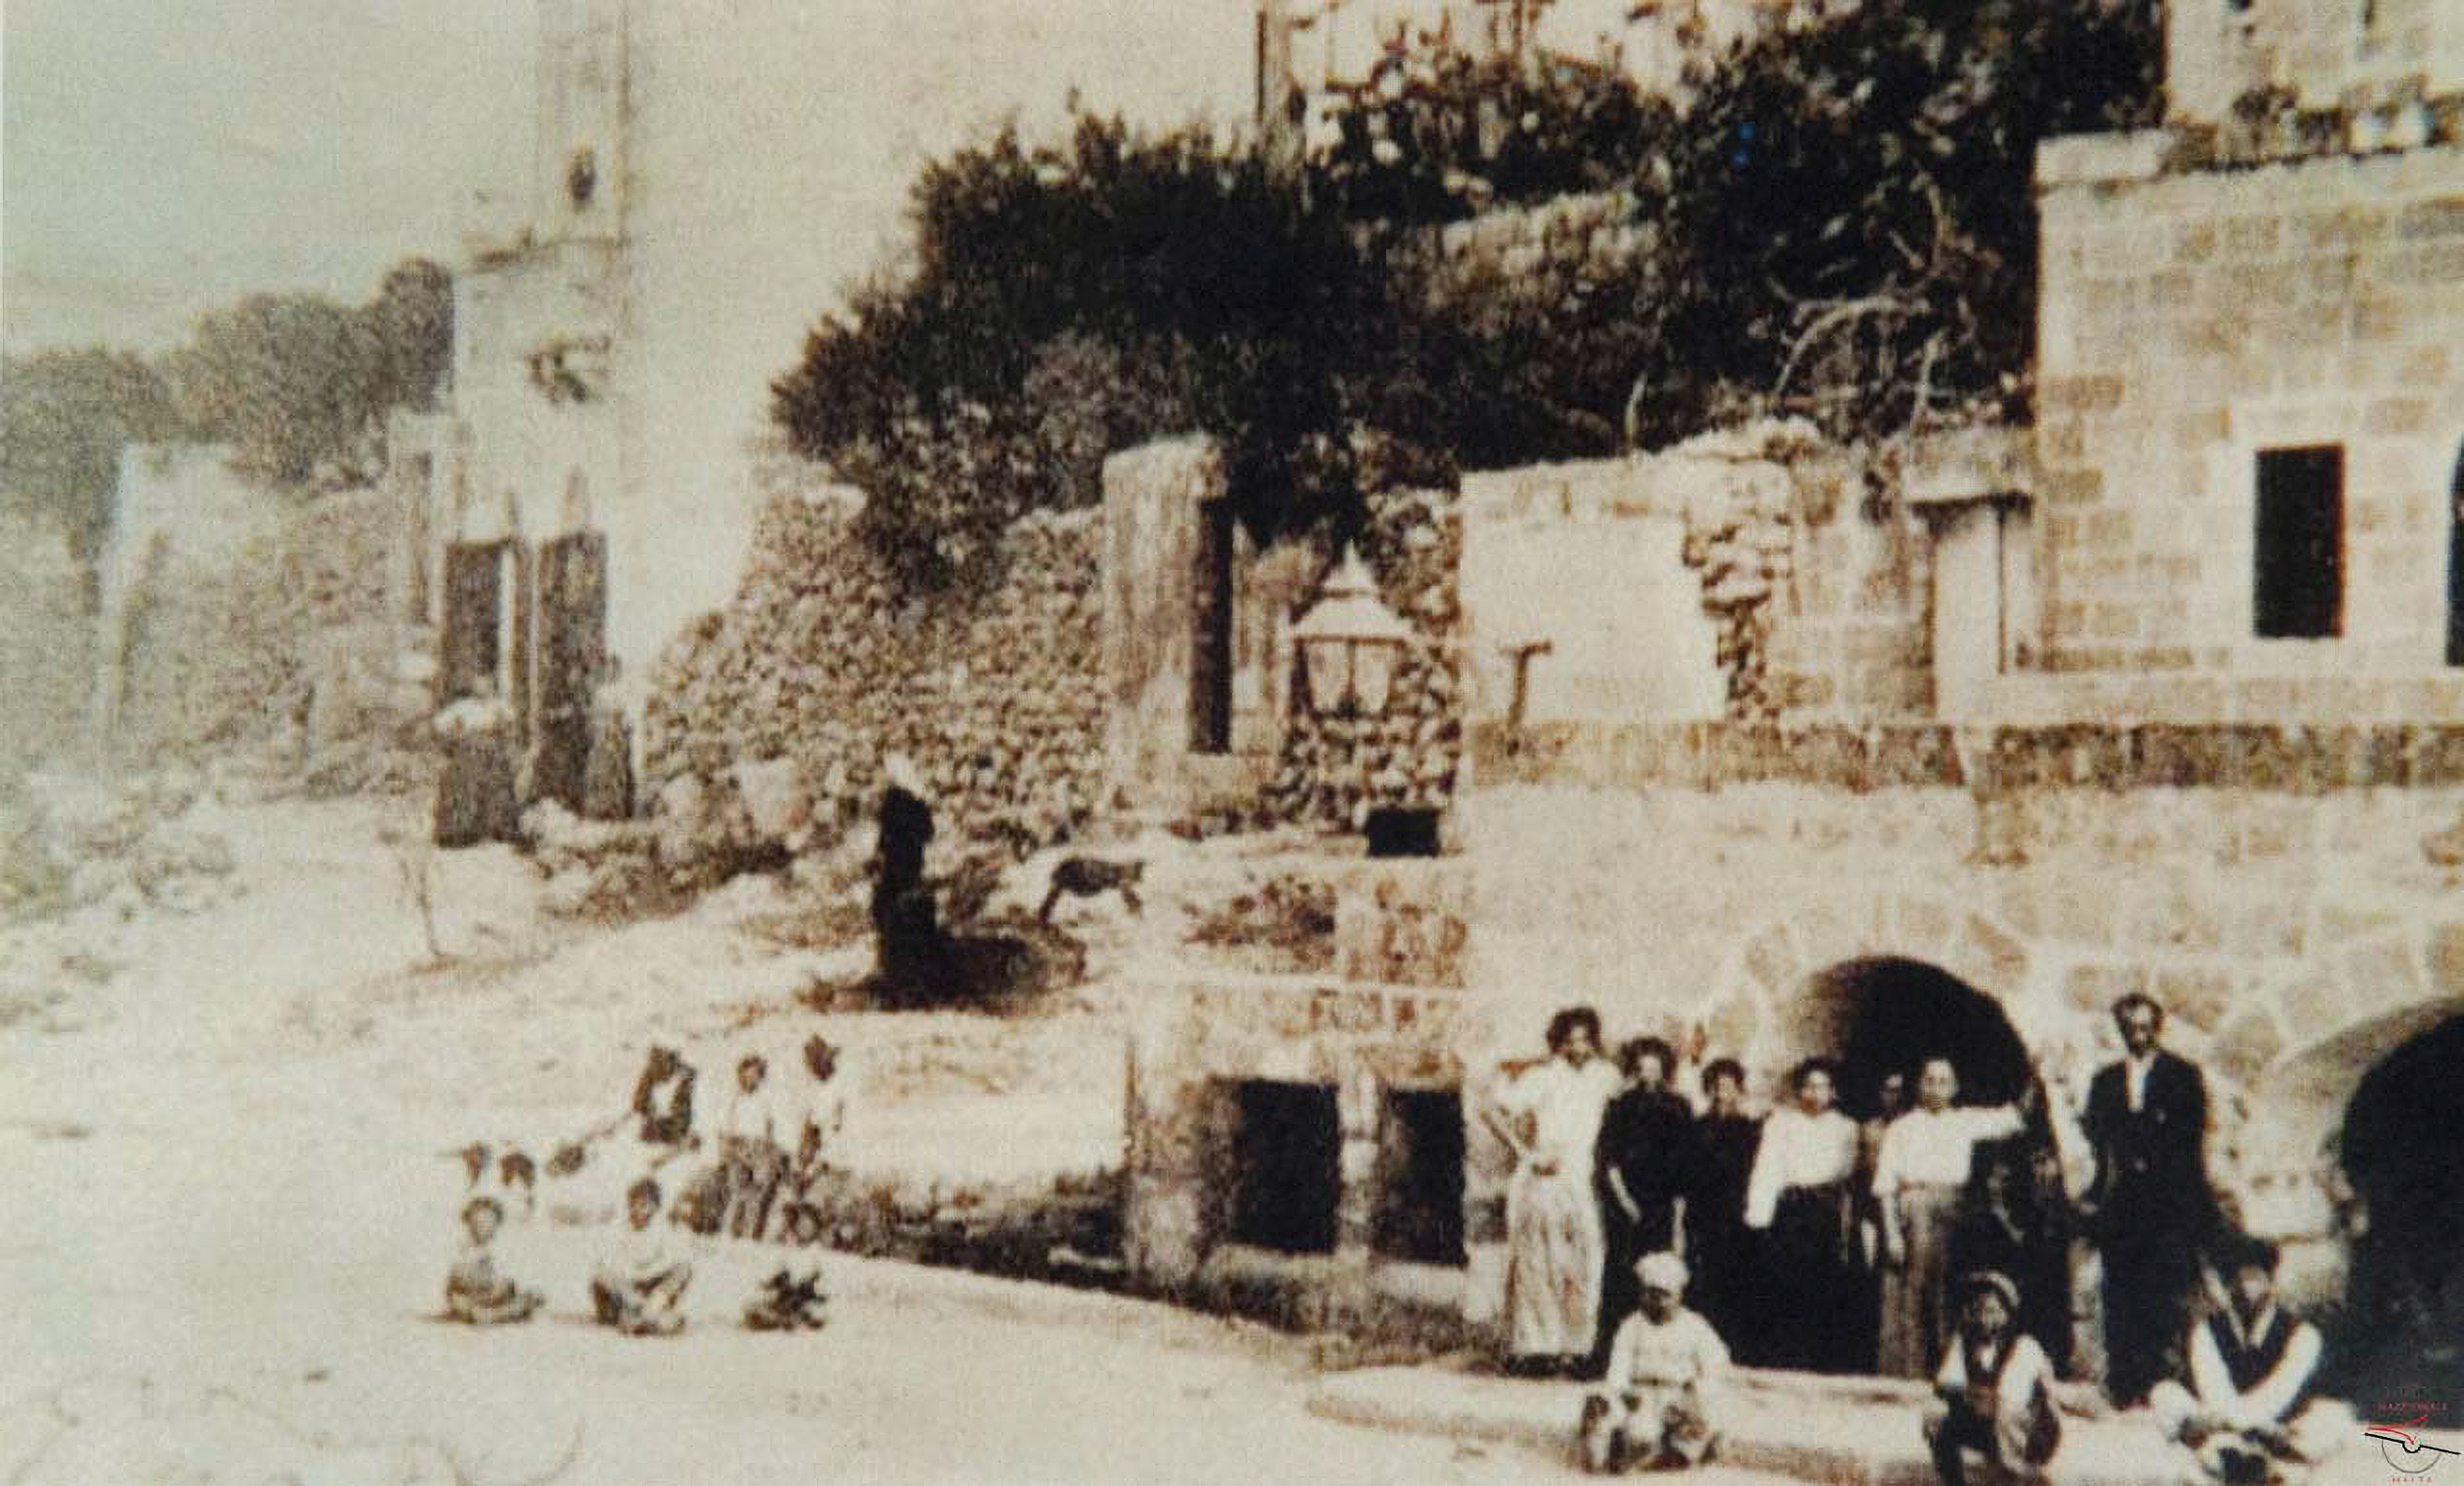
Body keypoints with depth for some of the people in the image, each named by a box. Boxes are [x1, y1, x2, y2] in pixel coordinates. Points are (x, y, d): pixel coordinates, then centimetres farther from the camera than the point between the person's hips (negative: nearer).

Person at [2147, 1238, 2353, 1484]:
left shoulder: (2300, 1333, 3)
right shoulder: (2206, 1332, 6)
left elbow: (2282, 1389, -14)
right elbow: (2215, 1390, -11)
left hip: (2281, 1442, -1)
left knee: (2334, 1417, -26)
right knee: (2164, 1394, -21)